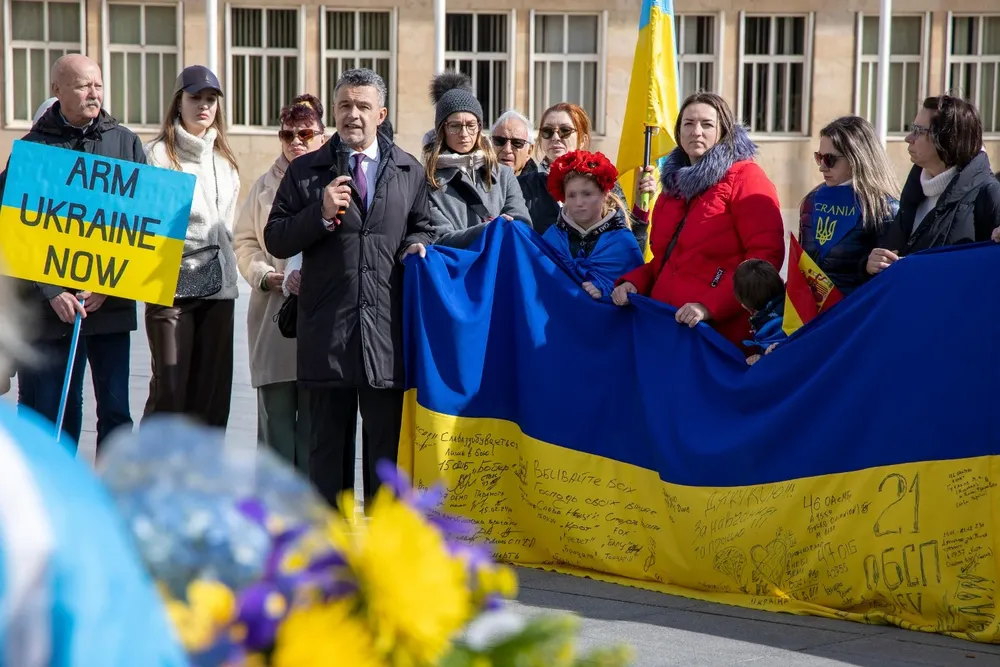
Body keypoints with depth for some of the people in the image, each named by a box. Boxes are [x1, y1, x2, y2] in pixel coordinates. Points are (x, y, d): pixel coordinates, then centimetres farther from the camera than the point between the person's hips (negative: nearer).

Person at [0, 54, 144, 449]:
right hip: (49, 306, -2)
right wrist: (52, 292, -12)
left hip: (112, 302, 2)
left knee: (115, 409, 4)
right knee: (47, 414, 0)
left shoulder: (126, 143, 9)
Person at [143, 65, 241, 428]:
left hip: (218, 288, 6)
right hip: (171, 286, -6)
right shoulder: (157, 154, -1)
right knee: (169, 388, -8)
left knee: (212, 391, 5)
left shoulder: (225, 160, 17)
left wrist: (227, 266, 15)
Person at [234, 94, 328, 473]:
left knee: (314, 414, -1)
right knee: (276, 411, 1)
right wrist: (267, 276, -2)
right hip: (273, 314, 3)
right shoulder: (265, 185, 15)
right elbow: (244, 242, 16)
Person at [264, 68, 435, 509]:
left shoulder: (410, 172, 13)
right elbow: (275, 240, 4)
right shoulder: (306, 171, 8)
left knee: (386, 435, 4)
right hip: (327, 328, -1)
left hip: (388, 328, 1)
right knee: (327, 436, 6)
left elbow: (422, 227, 23)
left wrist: (419, 245, 0)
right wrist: (321, 215, -11)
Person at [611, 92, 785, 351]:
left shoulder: (745, 179, -4)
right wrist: (634, 282, 5)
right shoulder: (674, 182, 18)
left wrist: (709, 306, -22)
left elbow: (766, 256, -14)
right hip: (664, 324, 7)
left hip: (719, 330, -6)